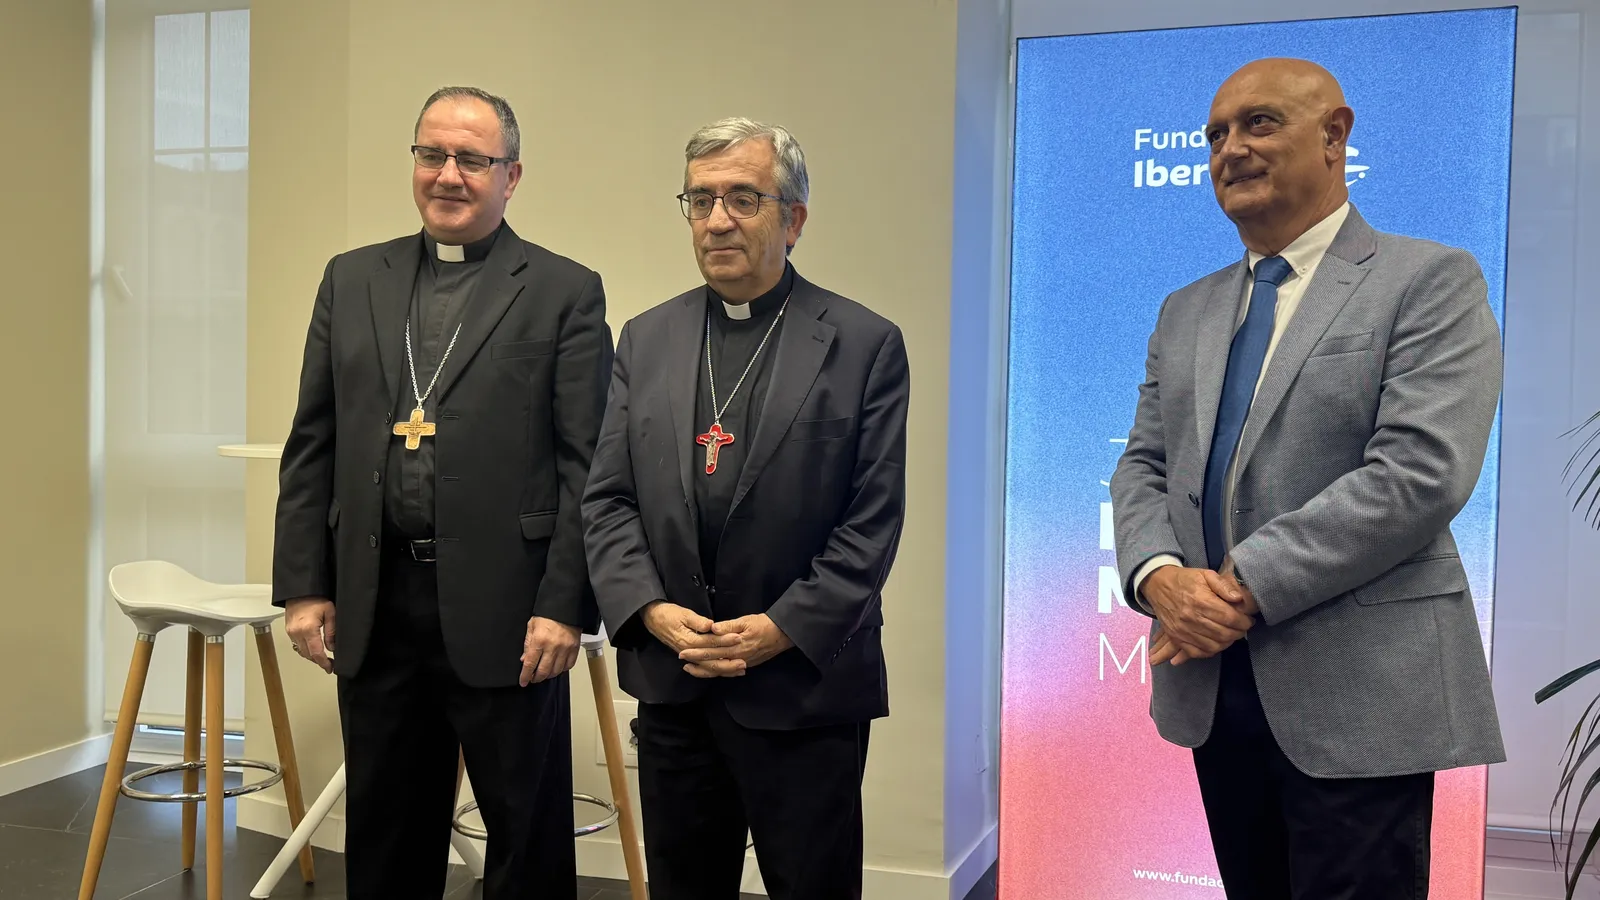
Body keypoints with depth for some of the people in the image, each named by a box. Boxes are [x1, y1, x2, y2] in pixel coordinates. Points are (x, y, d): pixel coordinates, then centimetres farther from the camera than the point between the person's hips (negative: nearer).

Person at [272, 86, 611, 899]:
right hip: (373, 607, 4)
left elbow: (585, 464, -6)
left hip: (503, 609, -4)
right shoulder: (351, 281, 11)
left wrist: (565, 606, -11)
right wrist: (304, 585, 5)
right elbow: (311, 448, 11)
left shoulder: (565, 292, -2)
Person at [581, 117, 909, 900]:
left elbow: (873, 519, -7)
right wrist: (650, 611, -8)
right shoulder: (646, 340, 9)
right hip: (672, 684, 4)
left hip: (804, 688, -3)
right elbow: (607, 499, 6)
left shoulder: (865, 345, -3)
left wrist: (783, 629, -14)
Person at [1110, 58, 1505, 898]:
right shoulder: (1186, 311, 15)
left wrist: (1246, 587, -19)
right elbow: (1143, 465, 11)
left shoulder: (1431, 282, -4)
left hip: (1358, 696, -5)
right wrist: (1160, 575, -11)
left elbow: (1422, 471, -16)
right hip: (1213, 691, 6)